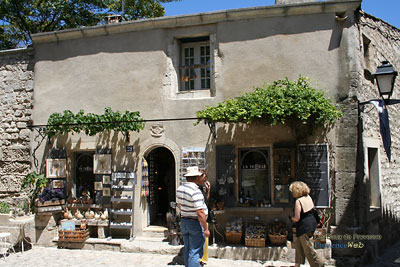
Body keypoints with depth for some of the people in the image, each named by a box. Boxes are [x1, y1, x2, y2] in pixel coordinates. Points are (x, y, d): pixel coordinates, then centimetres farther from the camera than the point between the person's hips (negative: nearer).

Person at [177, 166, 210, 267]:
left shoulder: (180, 188, 4)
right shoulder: (196, 192, -22)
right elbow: (200, 213, -24)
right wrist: (206, 229, -17)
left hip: (184, 222, 8)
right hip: (196, 224, -8)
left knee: (187, 251, 18)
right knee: (195, 253, -4)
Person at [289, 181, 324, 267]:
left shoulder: (298, 201, -20)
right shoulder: (309, 197, 5)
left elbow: (297, 218, -22)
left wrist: (292, 218, 1)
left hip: (304, 227, -9)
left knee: (308, 248, 1)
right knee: (298, 244, 20)